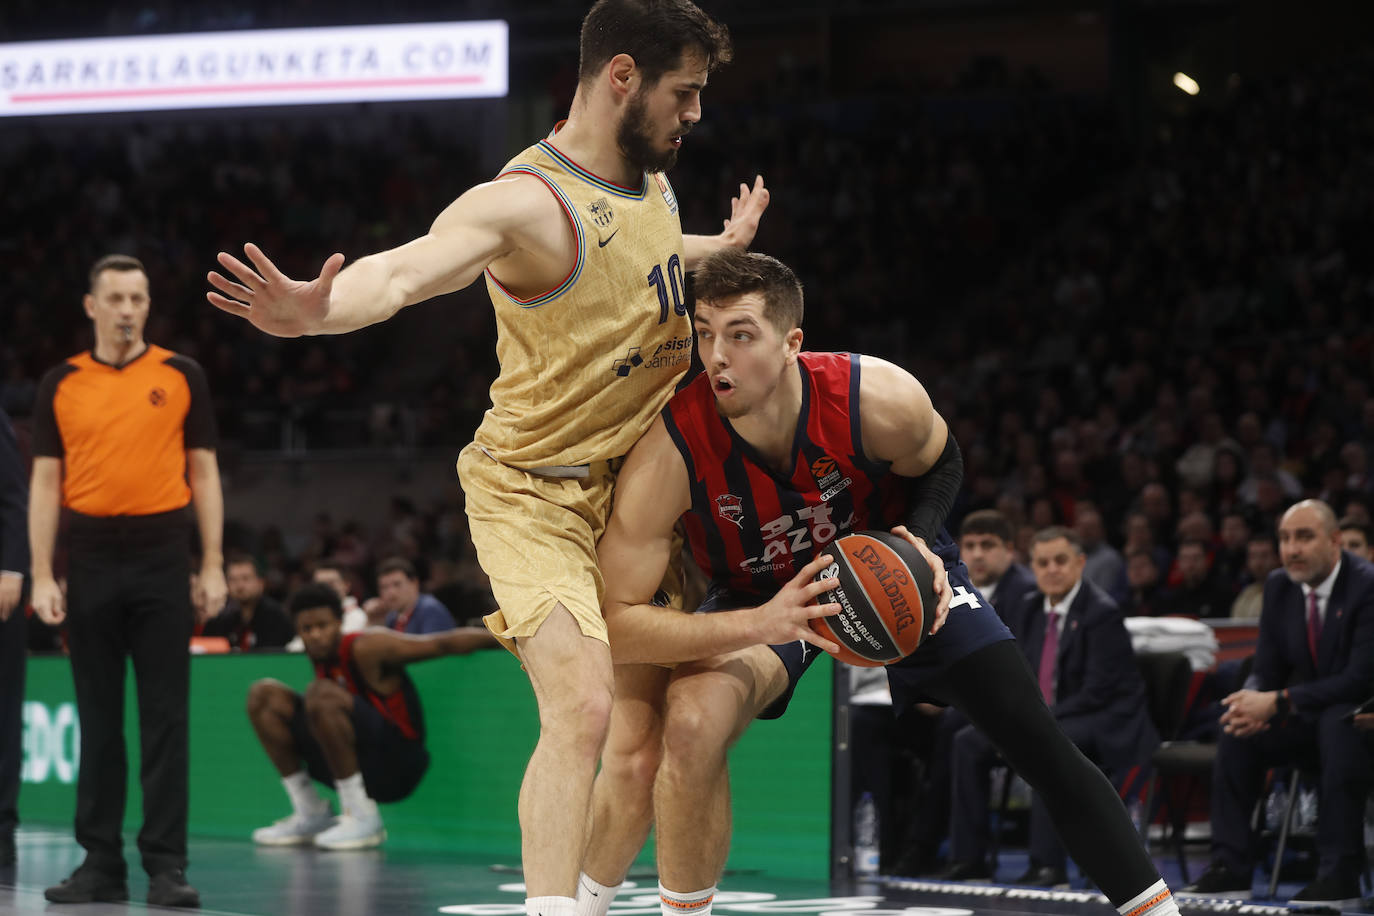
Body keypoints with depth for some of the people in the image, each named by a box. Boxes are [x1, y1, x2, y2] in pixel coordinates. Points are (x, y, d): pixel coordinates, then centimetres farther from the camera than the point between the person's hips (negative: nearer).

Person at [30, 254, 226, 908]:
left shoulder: (181, 377, 5)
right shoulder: (61, 384, 8)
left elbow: (204, 473, 6)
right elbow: (45, 483, 7)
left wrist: (213, 566, -1)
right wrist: (42, 577, -1)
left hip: (161, 553, -1)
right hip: (91, 555, 1)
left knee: (165, 713, -4)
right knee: (98, 714, 5)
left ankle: (166, 863, -2)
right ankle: (101, 862, 9)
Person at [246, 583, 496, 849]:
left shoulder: (367, 648, -15)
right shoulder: (322, 654, 6)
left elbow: (445, 643, -17)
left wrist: (496, 638, -19)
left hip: (397, 768, -8)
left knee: (322, 694, -31)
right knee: (265, 694, 6)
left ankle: (363, 819, -23)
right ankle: (311, 815, 7)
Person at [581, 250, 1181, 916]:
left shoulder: (881, 400, -31)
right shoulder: (670, 453, -35)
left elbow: (940, 466, -5)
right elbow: (616, 618, -34)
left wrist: (919, 544, -26)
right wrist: (761, 624, -46)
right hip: (759, 596, -1)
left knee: (1041, 747, -7)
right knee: (686, 723, -29)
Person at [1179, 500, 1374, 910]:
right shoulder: (1279, 587, 2)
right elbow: (1267, 671, 5)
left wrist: (1278, 703, -29)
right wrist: (1255, 703, -21)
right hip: (1309, 721, 6)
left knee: (1337, 724, -38)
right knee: (1237, 730, -17)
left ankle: (1340, 874, -34)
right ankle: (1231, 868, -18)